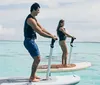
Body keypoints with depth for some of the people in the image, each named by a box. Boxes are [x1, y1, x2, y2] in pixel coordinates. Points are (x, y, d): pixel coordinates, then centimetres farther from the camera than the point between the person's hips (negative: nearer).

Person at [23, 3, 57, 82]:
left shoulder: (34, 18, 14)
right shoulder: (30, 20, -20)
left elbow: (42, 28, 14)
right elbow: (40, 32, -24)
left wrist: (51, 34, 4)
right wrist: (51, 37, -19)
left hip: (32, 41, 10)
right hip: (29, 41, -10)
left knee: (37, 58, 16)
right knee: (37, 59, -8)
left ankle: (33, 75, 25)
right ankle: (32, 78, 0)